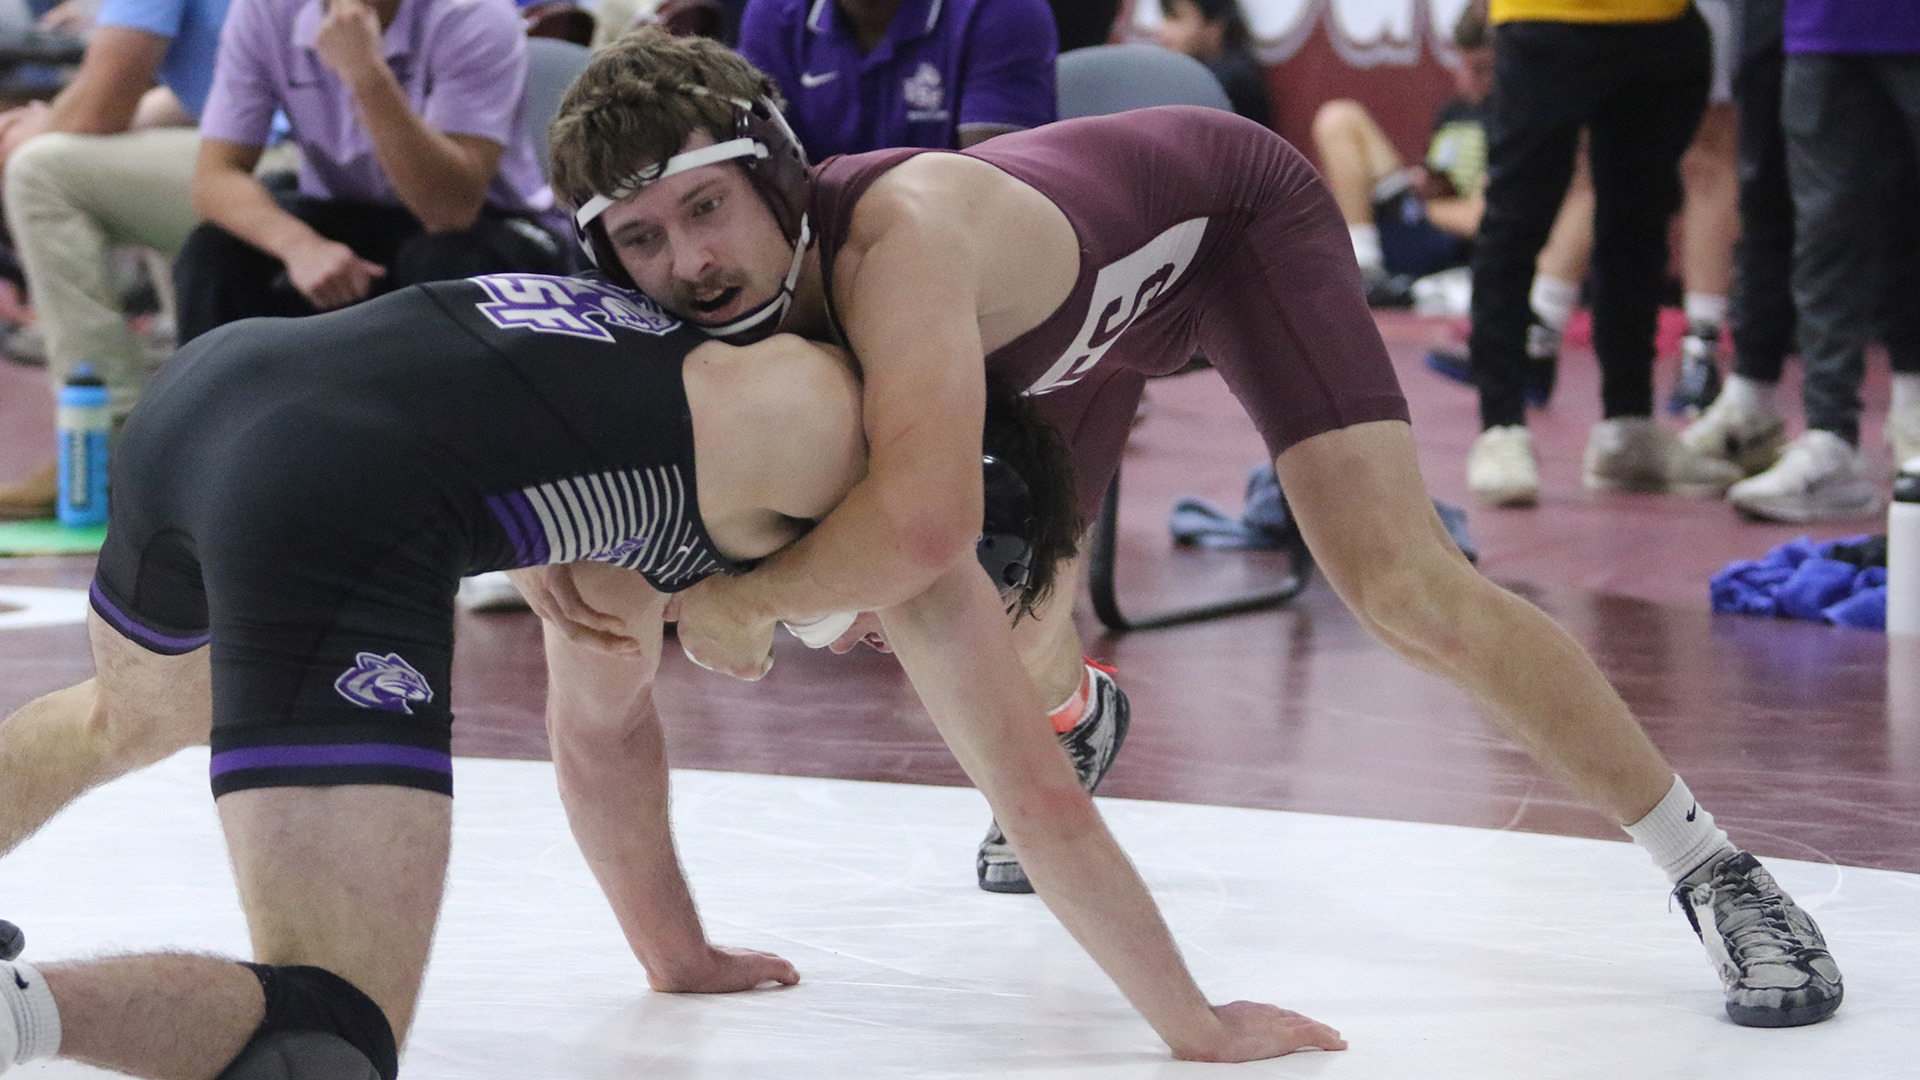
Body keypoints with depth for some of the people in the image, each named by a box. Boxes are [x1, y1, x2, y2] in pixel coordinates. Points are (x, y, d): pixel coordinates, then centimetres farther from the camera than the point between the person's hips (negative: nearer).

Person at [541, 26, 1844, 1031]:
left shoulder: (901, 234, -48)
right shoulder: (735, 302, -25)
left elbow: (926, 521, -61)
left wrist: (746, 598, -44)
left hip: (1225, 208, -7)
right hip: (1087, 334, 7)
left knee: (1399, 579, -23)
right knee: (1015, 667, 16)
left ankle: (1719, 878, -11)